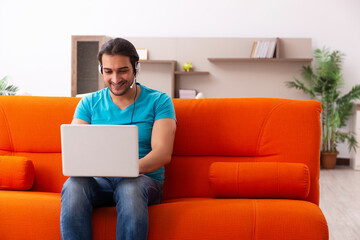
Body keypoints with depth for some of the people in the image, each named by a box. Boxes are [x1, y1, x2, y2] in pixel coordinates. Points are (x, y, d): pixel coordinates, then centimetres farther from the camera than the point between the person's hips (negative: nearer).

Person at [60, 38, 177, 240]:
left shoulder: (159, 101, 4)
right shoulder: (89, 103, 12)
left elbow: (163, 153, -9)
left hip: (144, 179, -2)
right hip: (98, 181, 2)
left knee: (130, 187, -38)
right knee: (73, 186, -32)